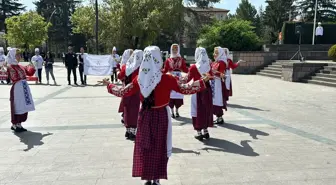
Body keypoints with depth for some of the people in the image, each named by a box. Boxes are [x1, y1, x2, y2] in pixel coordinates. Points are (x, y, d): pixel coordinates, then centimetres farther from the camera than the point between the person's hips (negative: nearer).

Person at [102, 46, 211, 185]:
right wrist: (203, 81, 1)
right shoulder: (167, 78, -14)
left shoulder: (140, 78, -6)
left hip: (145, 116, 2)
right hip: (161, 116, -2)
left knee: (144, 147, 15)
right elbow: (185, 89, -8)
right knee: (159, 148, 12)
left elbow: (123, 92, 1)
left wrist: (109, 85, 18)